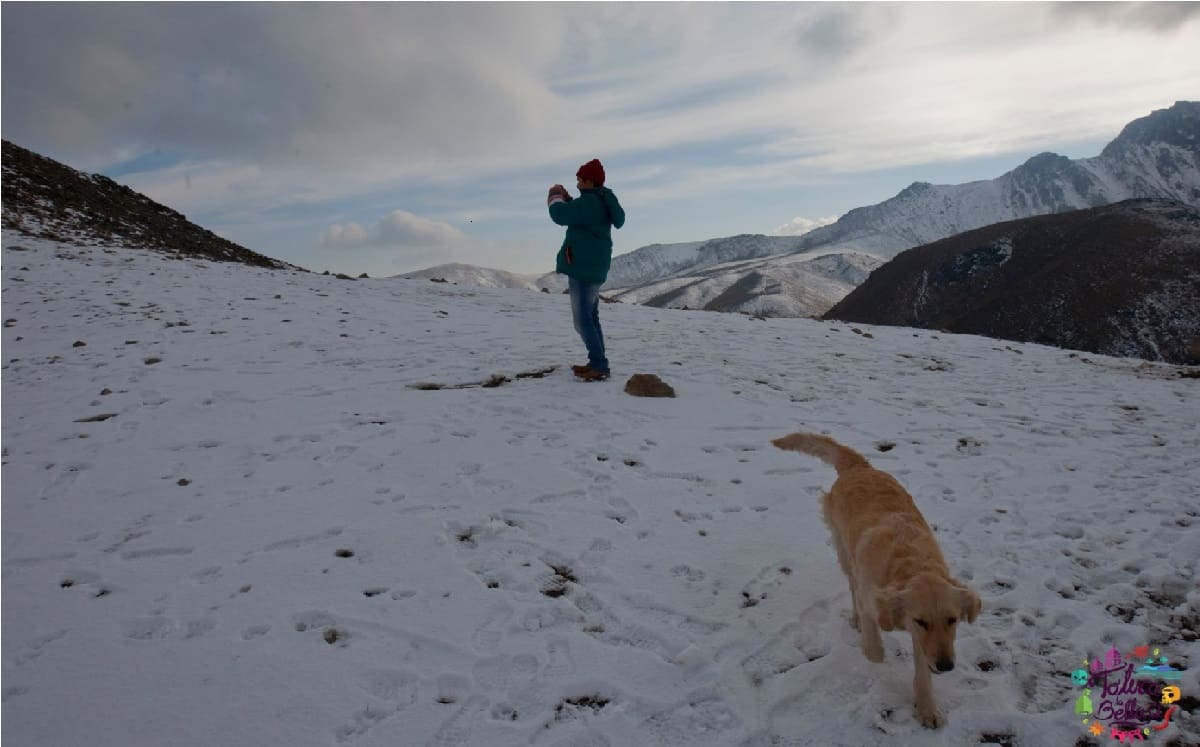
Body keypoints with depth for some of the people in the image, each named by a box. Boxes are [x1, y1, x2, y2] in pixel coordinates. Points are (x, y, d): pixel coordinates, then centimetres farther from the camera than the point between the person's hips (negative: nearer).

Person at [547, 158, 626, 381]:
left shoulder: (589, 201, -18)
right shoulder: (601, 201, 15)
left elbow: (561, 215, -20)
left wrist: (555, 197, -1)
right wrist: (566, 198, 15)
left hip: (584, 267, -11)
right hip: (591, 267, 11)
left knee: (583, 319, -10)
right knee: (590, 316, 15)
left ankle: (599, 366, -10)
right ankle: (597, 363, 19)